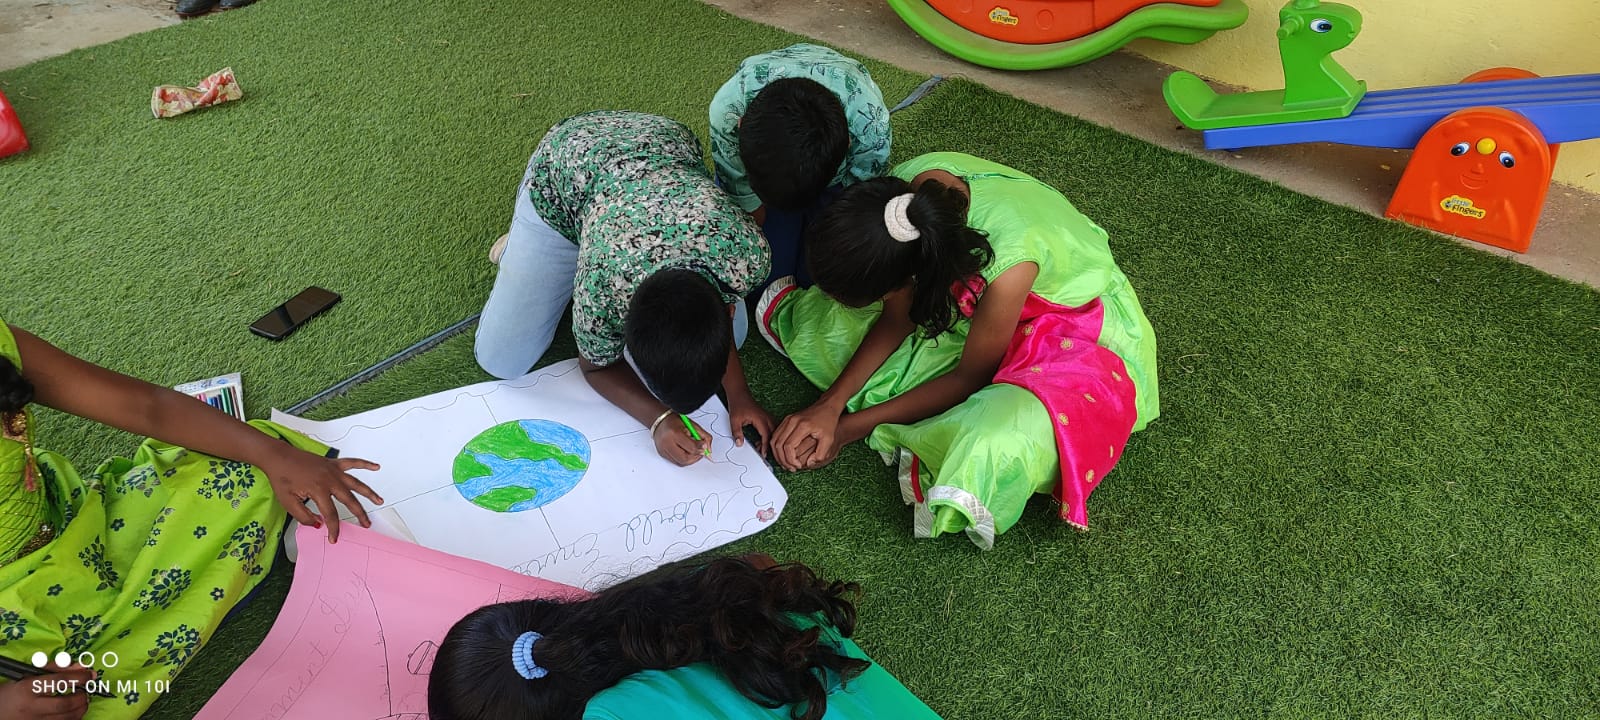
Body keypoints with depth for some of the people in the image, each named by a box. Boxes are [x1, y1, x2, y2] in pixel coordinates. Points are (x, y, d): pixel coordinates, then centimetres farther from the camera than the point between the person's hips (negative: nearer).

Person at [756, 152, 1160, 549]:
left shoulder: (1008, 262, -41)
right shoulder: (899, 194, -25)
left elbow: (969, 378, -21)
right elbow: (897, 317, -9)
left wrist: (852, 426, -16)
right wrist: (829, 405, -19)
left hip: (1078, 325, -5)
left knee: (1005, 442, -33)